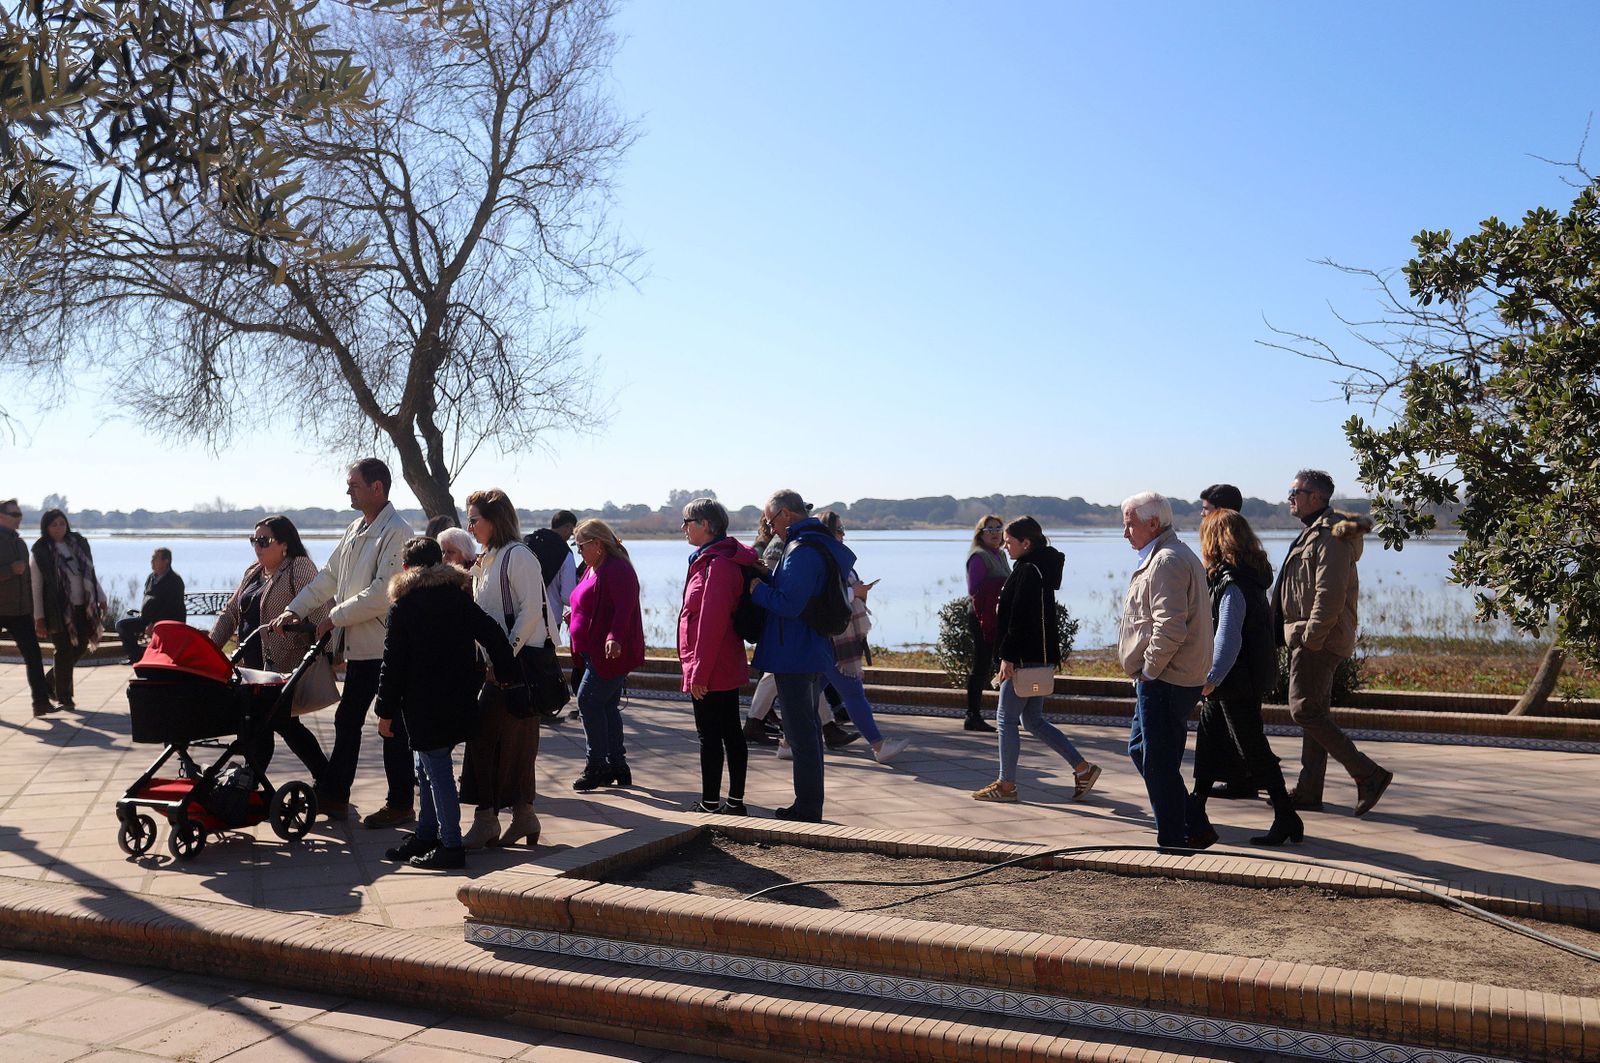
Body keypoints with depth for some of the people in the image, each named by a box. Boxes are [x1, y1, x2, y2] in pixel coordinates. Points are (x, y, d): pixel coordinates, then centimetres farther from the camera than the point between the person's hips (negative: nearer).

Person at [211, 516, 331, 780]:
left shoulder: (300, 568, -8)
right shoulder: (253, 572, 18)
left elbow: (318, 613, -17)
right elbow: (230, 612, 21)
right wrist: (210, 647, 11)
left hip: (284, 664, -8)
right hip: (255, 664, 8)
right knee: (286, 724, 10)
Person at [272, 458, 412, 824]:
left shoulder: (396, 533, -15)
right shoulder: (356, 529, 14)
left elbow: (381, 594, -22)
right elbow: (328, 577, 18)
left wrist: (333, 619, -15)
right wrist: (294, 610, 8)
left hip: (386, 646, -9)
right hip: (359, 646, 9)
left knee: (393, 728, 1)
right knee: (347, 721, 16)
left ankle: (400, 804, 12)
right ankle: (332, 795, 27)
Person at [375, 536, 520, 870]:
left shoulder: (403, 607, -7)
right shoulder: (459, 597, 7)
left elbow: (393, 664, -8)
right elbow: (492, 635, 1)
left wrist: (386, 711, -3)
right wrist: (507, 674, 7)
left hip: (424, 706, -6)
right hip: (460, 702, 6)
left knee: (437, 771, -3)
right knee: (428, 769, 18)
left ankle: (451, 846, -2)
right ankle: (426, 836, 25)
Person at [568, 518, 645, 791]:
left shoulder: (617, 569, -14)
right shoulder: (592, 569, 18)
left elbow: (624, 608, -25)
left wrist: (615, 638, -35)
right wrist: (573, 614, 16)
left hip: (611, 653, -10)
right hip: (595, 652, 10)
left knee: (588, 701, -12)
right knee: (607, 707, 12)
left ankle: (596, 766, -7)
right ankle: (617, 766, 18)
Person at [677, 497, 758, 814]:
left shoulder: (718, 565, -18)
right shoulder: (719, 559, 14)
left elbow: (711, 623, -22)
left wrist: (699, 671, -20)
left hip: (710, 669, -10)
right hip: (728, 667, 10)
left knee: (710, 735, -3)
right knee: (731, 732, 12)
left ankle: (710, 804, 4)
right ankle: (735, 802, 20)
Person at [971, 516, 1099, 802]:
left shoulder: (1027, 570, -16)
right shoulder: (1041, 567, 16)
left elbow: (1020, 618, -21)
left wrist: (1007, 657, -20)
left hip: (1026, 658, -10)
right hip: (1040, 657, 10)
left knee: (1007, 717, 0)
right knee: (1033, 719, 14)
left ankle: (1006, 784, 8)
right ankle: (1082, 767, 14)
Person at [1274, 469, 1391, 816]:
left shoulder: (1330, 536, -14)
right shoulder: (1313, 532, 20)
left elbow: (1330, 594, -22)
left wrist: (1311, 636, -21)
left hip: (1318, 641, -11)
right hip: (1310, 639, 11)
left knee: (1305, 711, -11)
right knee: (1314, 713, 11)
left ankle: (1368, 774, -7)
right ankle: (1308, 792, 15)